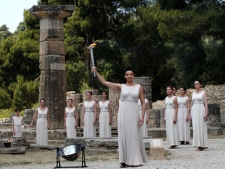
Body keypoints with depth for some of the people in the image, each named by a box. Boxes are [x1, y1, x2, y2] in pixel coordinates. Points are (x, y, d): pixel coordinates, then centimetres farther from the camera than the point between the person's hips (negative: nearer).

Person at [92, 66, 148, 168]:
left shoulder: (139, 87, 6)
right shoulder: (121, 87, 8)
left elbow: (143, 103, 4)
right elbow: (104, 82, 4)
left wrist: (142, 116, -6)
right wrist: (96, 72, -4)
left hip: (134, 113, -1)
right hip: (123, 113, 1)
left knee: (134, 136, -1)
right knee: (123, 135, 0)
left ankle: (134, 160, 5)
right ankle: (124, 160, 2)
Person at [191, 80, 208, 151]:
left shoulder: (203, 93, -1)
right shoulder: (193, 93, 15)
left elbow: (206, 103, -6)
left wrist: (206, 113, -15)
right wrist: (191, 114, 12)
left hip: (201, 110, -5)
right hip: (194, 111, 5)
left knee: (201, 127, -6)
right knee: (196, 128, 2)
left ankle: (202, 145, -3)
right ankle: (199, 145, 6)